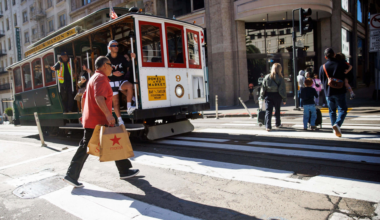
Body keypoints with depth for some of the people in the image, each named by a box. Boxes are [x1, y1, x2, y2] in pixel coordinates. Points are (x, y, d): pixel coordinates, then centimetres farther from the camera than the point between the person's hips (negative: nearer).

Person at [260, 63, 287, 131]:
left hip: (268, 96, 0)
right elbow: (283, 90, -5)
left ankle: (268, 126, -9)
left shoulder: (267, 77, -1)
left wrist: (262, 96, 7)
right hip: (277, 95, 0)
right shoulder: (281, 78, -6)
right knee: (277, 110, 17)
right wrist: (284, 99, 2)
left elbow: (263, 87, 0)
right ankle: (278, 124, 31)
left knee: (268, 111, 0)